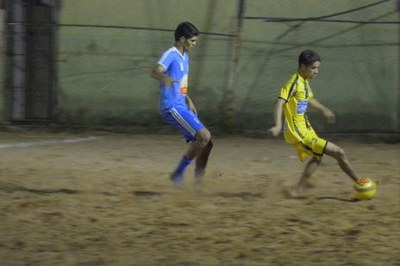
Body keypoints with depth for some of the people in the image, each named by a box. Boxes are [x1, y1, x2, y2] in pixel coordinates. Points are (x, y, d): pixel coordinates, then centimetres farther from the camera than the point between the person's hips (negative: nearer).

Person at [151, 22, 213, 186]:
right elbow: (155, 72, -33)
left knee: (205, 143, 6)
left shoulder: (185, 57, 16)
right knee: (204, 135, -21)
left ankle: (198, 181, 11)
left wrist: (188, 100, 18)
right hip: (172, 108, -10)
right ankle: (179, 173, -12)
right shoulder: (171, 55, -13)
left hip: (182, 107, 10)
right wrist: (164, 78, -54)